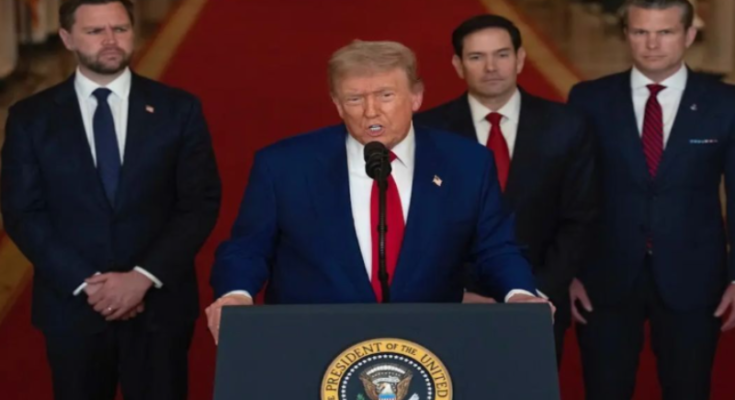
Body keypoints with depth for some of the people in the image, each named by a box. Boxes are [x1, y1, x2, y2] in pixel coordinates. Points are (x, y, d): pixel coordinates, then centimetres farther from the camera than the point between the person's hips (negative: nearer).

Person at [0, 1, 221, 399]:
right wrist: (85, 283, -12)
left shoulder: (179, 109, 1)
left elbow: (201, 203, -3)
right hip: (72, 305, 0)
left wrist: (144, 276, -13)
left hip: (160, 302, 0)